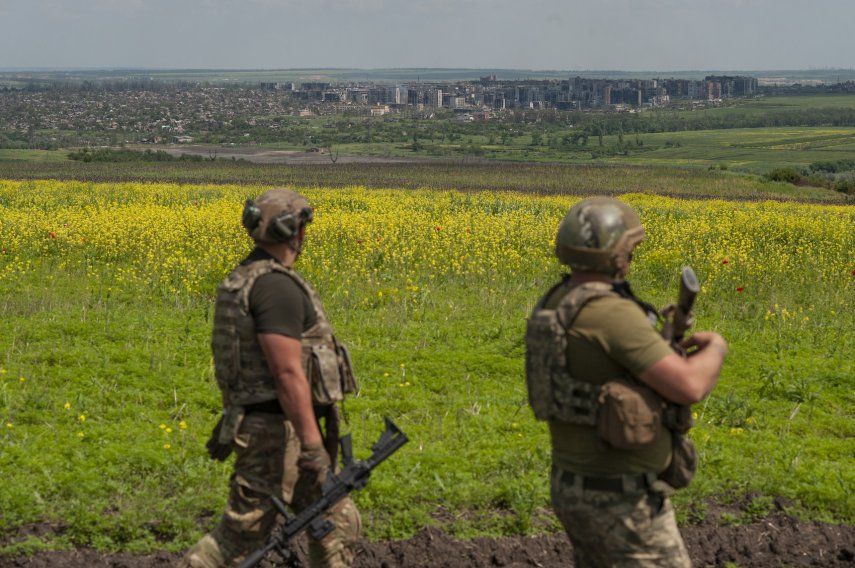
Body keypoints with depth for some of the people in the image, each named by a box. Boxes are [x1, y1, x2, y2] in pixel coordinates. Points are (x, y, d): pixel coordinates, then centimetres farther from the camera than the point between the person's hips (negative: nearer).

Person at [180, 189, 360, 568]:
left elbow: (240, 360, 20)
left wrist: (230, 421, 27)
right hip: (276, 433, -10)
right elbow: (287, 373, -25)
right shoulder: (277, 286, -20)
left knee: (337, 523, 12)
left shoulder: (247, 278, 13)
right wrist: (313, 444, -24)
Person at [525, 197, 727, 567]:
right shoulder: (612, 314, -25)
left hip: (575, 487, 9)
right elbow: (690, 387, -27)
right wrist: (715, 349, -5)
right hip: (622, 500, -9)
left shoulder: (554, 306, 6)